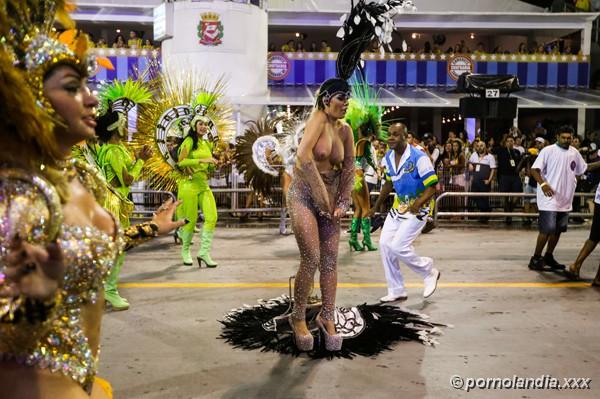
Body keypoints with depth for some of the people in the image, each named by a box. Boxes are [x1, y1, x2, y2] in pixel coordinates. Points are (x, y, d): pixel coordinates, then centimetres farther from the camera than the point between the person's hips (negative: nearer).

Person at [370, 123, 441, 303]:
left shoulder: (419, 158, -20)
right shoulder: (389, 157, 3)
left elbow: (432, 186, -19)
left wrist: (418, 203, -35)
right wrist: (376, 205, 19)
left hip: (417, 209, -7)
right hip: (398, 207, 7)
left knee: (398, 246, -16)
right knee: (384, 244, 0)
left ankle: (430, 272, 12)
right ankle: (396, 291, 13)